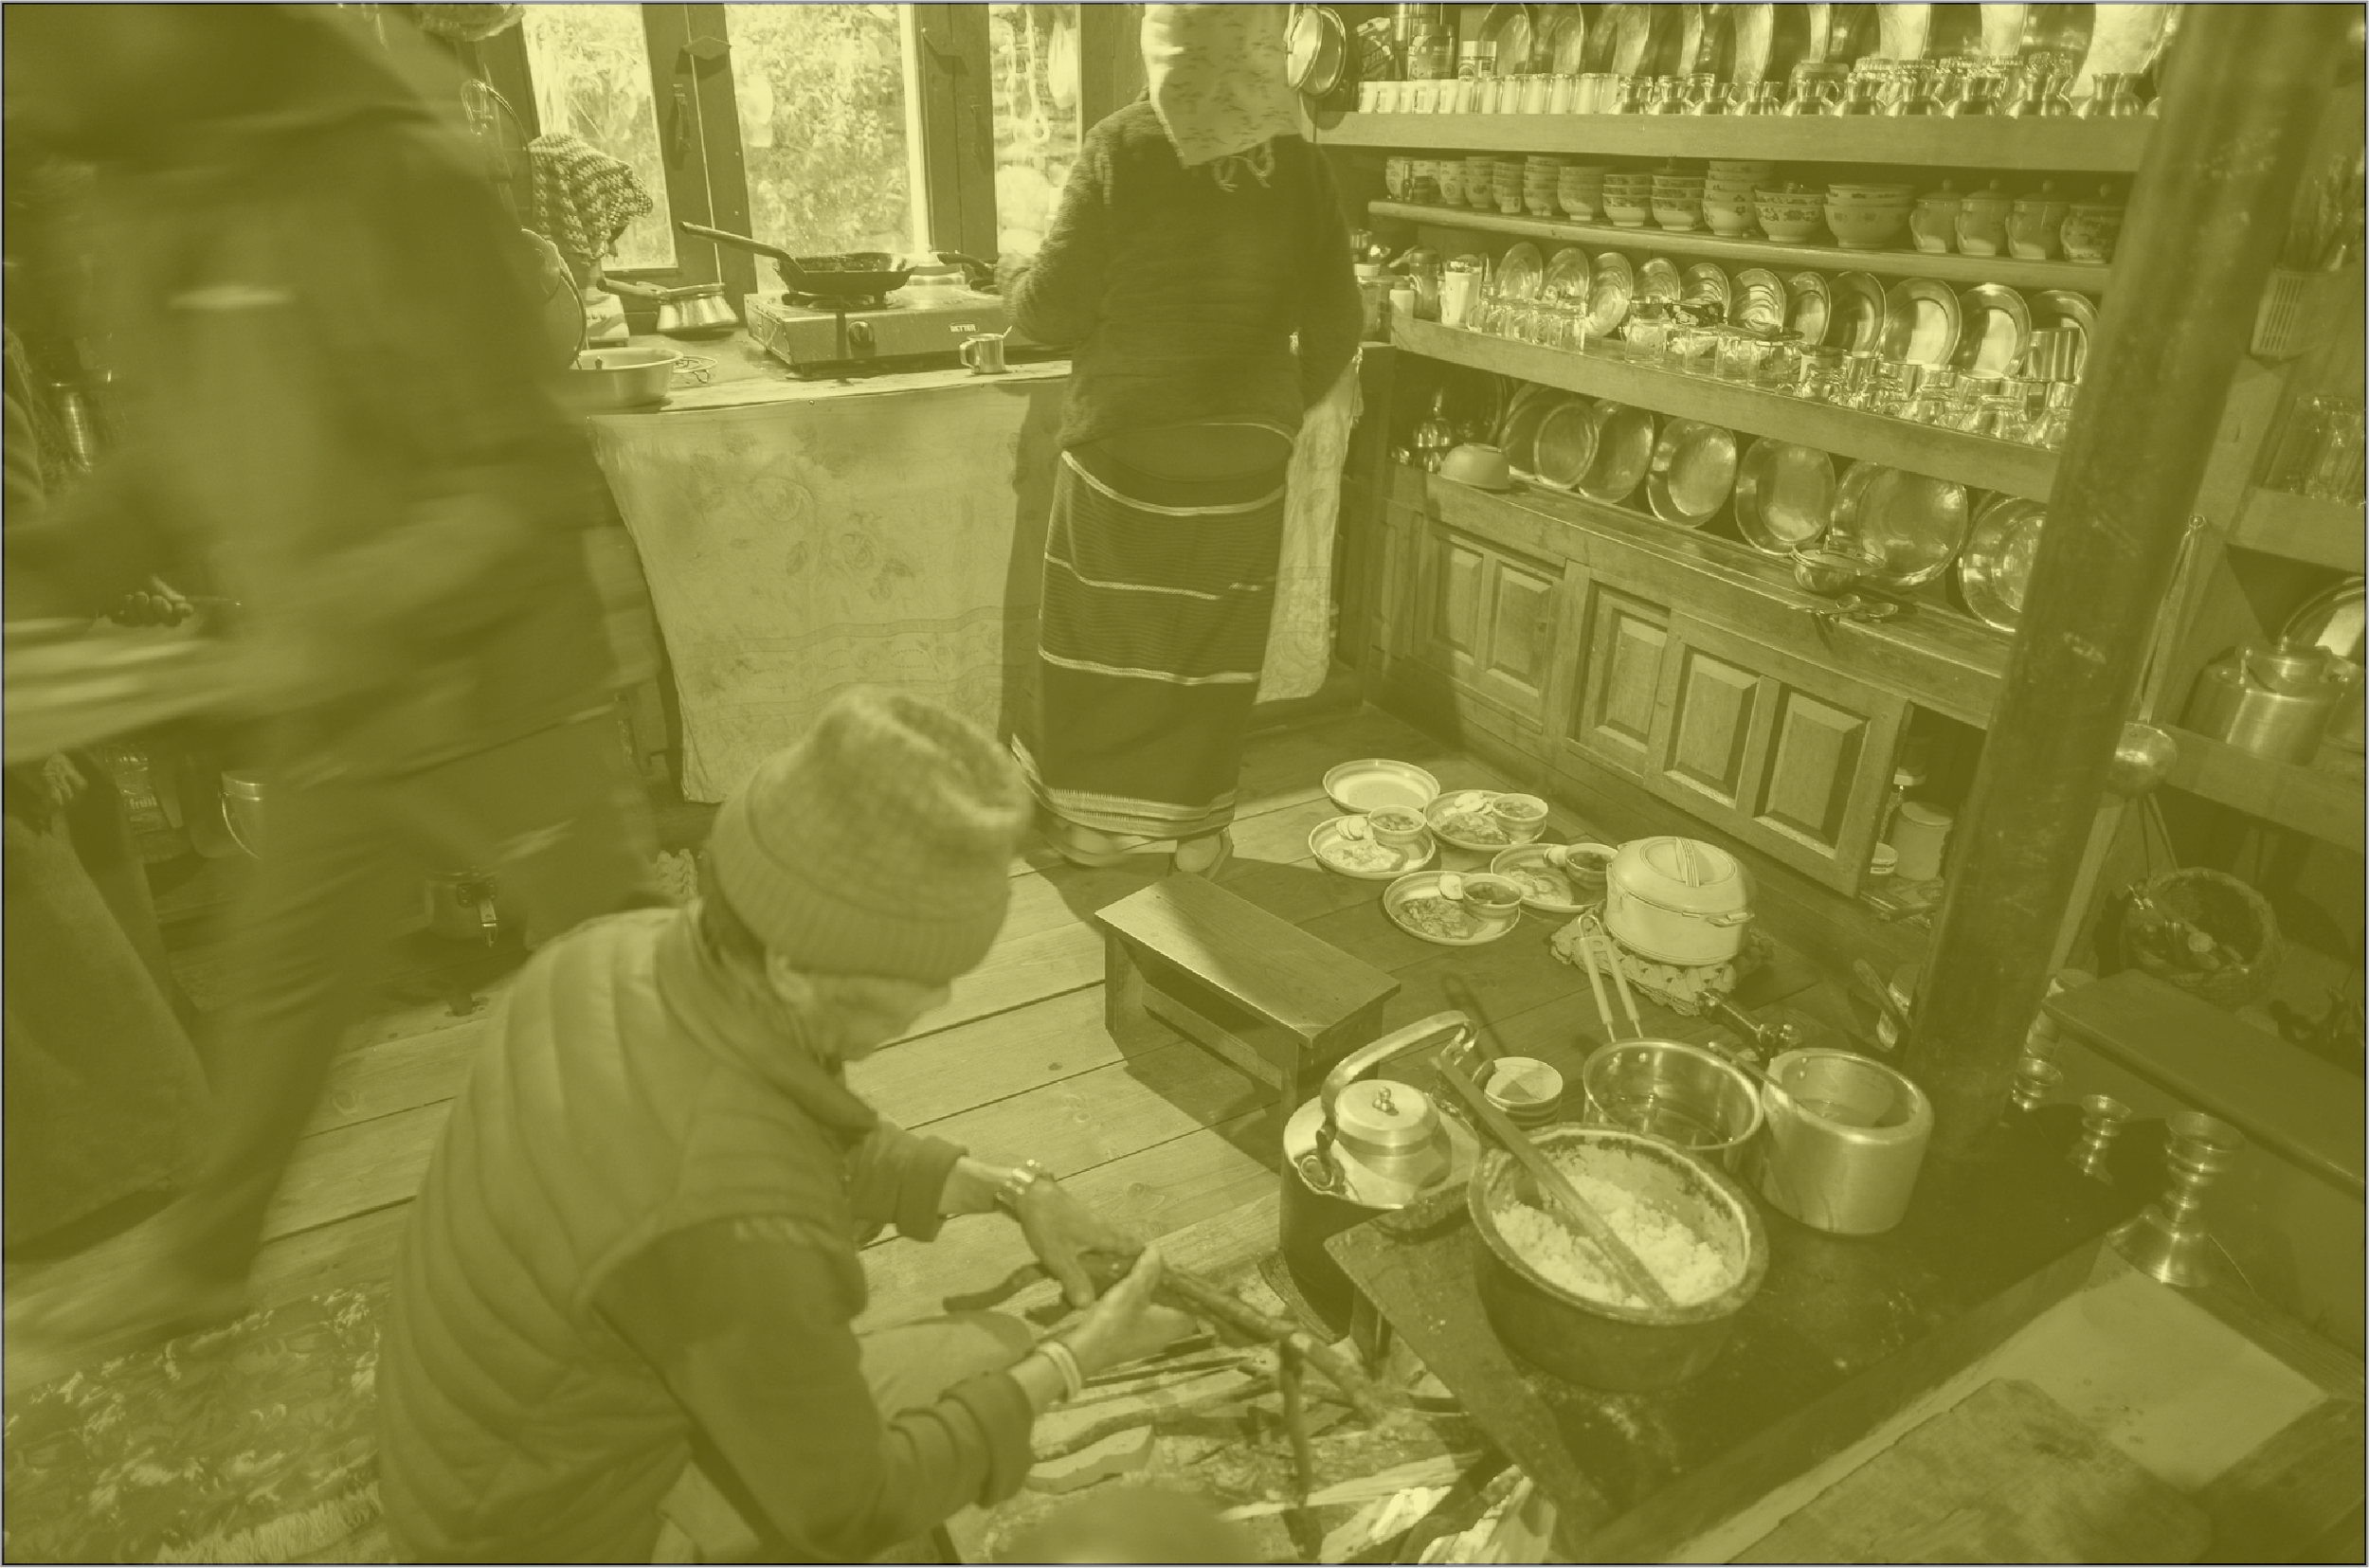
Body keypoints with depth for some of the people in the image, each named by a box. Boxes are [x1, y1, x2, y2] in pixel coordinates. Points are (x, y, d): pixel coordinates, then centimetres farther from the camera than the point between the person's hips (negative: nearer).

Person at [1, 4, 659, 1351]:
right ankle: (198, 1261, 43)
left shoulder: (394, 186, -20)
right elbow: (183, 453, 16)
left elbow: (531, 484, -22)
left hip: (493, 696, -7)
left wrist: (351, 626, -27)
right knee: (286, 982, 22)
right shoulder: (163, 199, 5)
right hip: (324, 711, 8)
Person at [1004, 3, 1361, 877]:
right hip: (1244, 452, 3)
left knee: (1106, 640, 12)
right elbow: (1335, 326, 1)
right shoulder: (1296, 160, -1)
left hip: (1123, 446, -2)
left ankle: (1093, 823, 23)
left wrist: (1016, 289, 12)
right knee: (1214, 645, 14)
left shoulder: (1123, 147, -10)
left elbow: (1055, 309, -10)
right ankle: (1197, 829, 24)